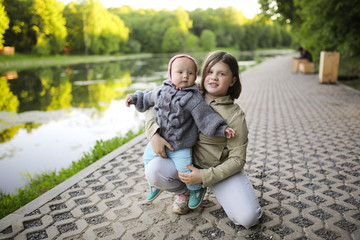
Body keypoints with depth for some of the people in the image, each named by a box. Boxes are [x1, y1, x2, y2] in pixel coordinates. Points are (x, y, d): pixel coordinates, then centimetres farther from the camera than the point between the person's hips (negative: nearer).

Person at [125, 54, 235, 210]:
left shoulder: (194, 99, -17)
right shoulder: (162, 91, -1)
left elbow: (206, 117, -18)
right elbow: (148, 98, 19)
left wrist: (223, 129, -26)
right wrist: (134, 98, 19)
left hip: (181, 146, -5)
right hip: (158, 140, 6)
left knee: (185, 169, -7)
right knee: (148, 159, 18)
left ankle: (196, 190, 26)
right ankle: (155, 185, 46)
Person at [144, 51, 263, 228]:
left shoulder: (235, 115, -13)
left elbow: (237, 159, -13)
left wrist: (204, 176, -23)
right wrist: (154, 134, -17)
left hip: (220, 169, -2)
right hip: (187, 161, 2)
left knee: (248, 218, -20)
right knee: (153, 170, -27)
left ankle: (217, 190, 13)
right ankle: (183, 192, 6)